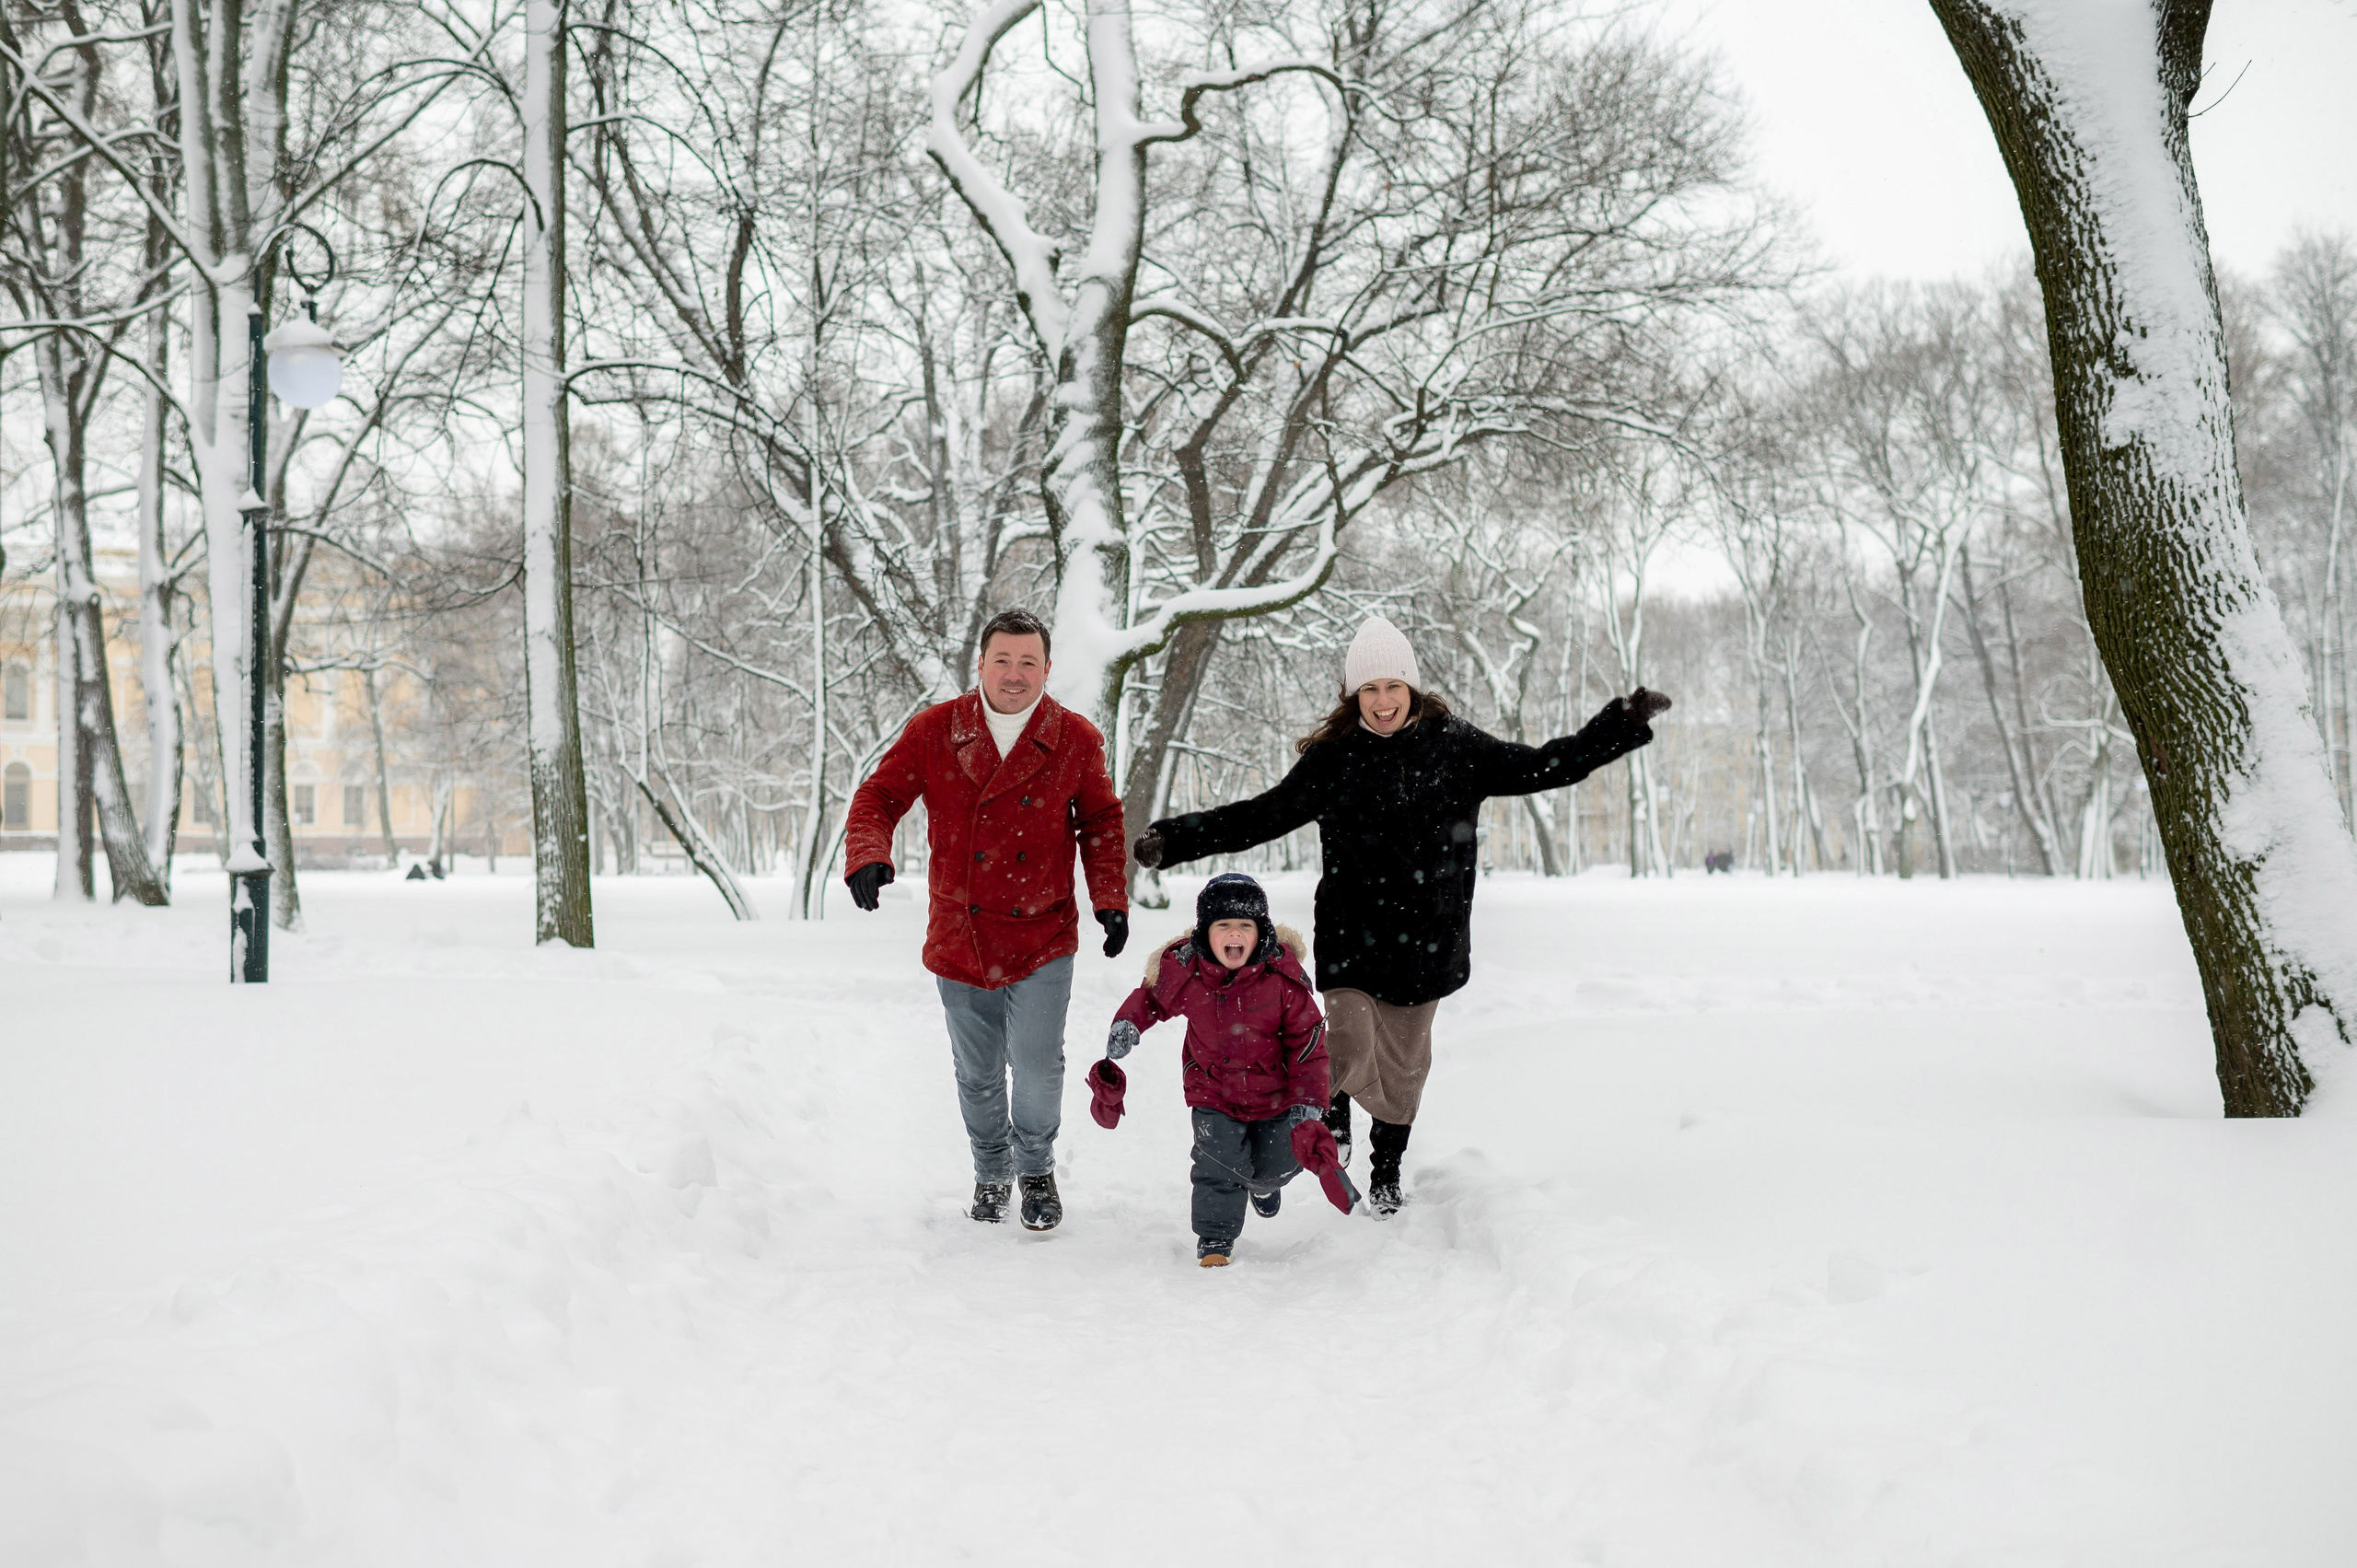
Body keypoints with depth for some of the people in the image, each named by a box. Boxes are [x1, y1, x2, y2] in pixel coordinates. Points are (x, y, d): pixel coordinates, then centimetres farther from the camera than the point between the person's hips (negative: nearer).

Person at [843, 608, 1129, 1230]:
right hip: (960, 938, 1)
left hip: (1042, 937, -1)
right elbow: (878, 798, -1)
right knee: (978, 1074, 12)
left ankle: (1036, 1167, 17)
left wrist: (1111, 900, 0)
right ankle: (992, 1174, 36)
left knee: (1037, 1066, -11)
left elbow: (1101, 823, 9)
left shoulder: (1076, 740, -1)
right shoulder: (934, 731, -3)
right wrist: (868, 856, -20)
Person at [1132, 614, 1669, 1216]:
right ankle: (1333, 1110, 21)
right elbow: (1260, 816, 3)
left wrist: (1625, 723, 4)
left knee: (1403, 1063, 8)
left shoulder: (1454, 747, 2)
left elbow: (1546, 767, 7)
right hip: (1353, 935, -1)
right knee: (1349, 1051, -15)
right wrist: (1175, 838, -3)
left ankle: (1387, 1171, 32)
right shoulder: (1332, 759, 0)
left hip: (1427, 938, 1)